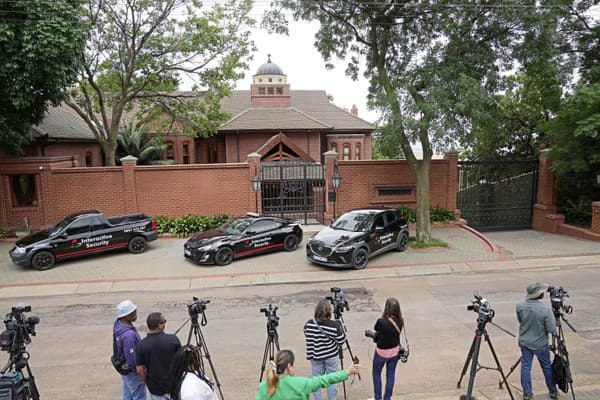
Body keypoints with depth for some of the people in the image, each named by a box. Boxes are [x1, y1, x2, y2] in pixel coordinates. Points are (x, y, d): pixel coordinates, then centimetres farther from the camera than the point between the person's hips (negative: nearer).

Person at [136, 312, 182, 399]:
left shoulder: (141, 345, -14)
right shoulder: (173, 339, -16)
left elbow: (139, 371, -9)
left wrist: (148, 383, 8)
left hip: (155, 388, 1)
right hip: (174, 385, -1)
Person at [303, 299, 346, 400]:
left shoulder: (309, 324, -16)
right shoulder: (334, 325, -23)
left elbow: (309, 340, -5)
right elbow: (341, 341, -11)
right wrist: (339, 326, -2)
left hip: (316, 357, 2)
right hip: (332, 356, -1)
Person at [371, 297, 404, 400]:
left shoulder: (381, 322, -30)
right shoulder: (400, 322, -16)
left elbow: (376, 329, -7)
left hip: (382, 352, -4)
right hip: (395, 351, 4)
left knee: (376, 374, 19)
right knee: (391, 375, 18)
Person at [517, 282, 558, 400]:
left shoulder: (520, 306, -12)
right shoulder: (546, 309, -24)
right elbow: (552, 330, -19)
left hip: (524, 342, 2)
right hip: (540, 344, -2)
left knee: (525, 366, 11)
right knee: (547, 366, 19)